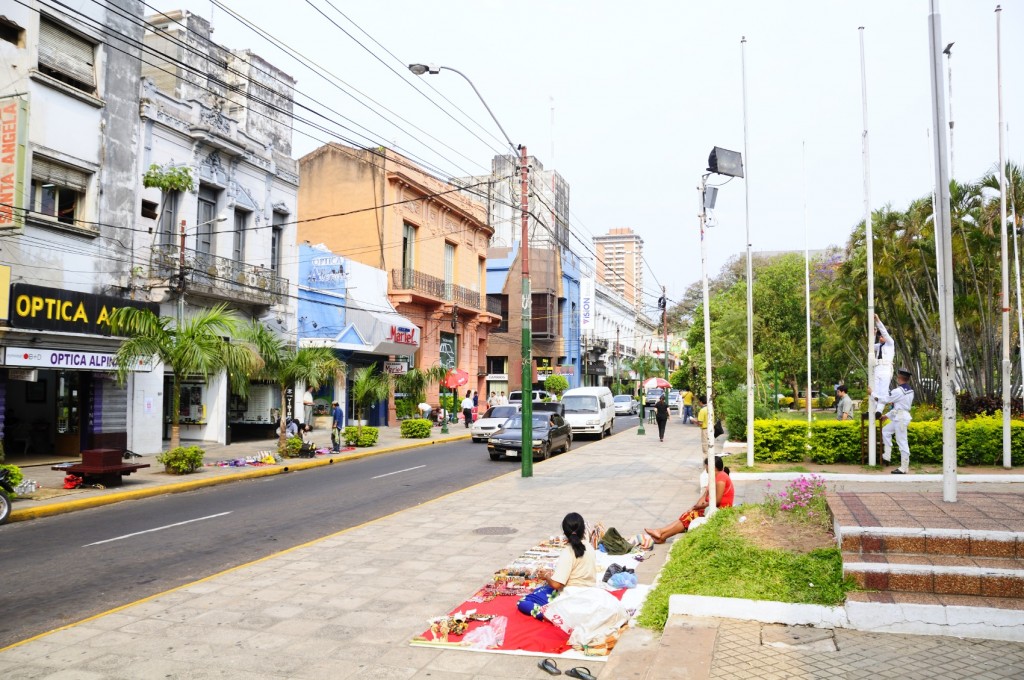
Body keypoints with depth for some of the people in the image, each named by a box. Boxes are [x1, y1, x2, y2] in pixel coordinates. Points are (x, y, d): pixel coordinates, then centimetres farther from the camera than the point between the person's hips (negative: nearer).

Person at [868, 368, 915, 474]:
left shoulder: (898, 391, -18)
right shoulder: (910, 391, 10)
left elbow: (885, 399, -11)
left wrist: (872, 393, 3)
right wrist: (888, 415, 23)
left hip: (900, 418, -10)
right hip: (899, 417, 10)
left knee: (902, 442, -5)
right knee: (885, 430, 22)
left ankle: (904, 467, -1)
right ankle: (887, 456, 20)